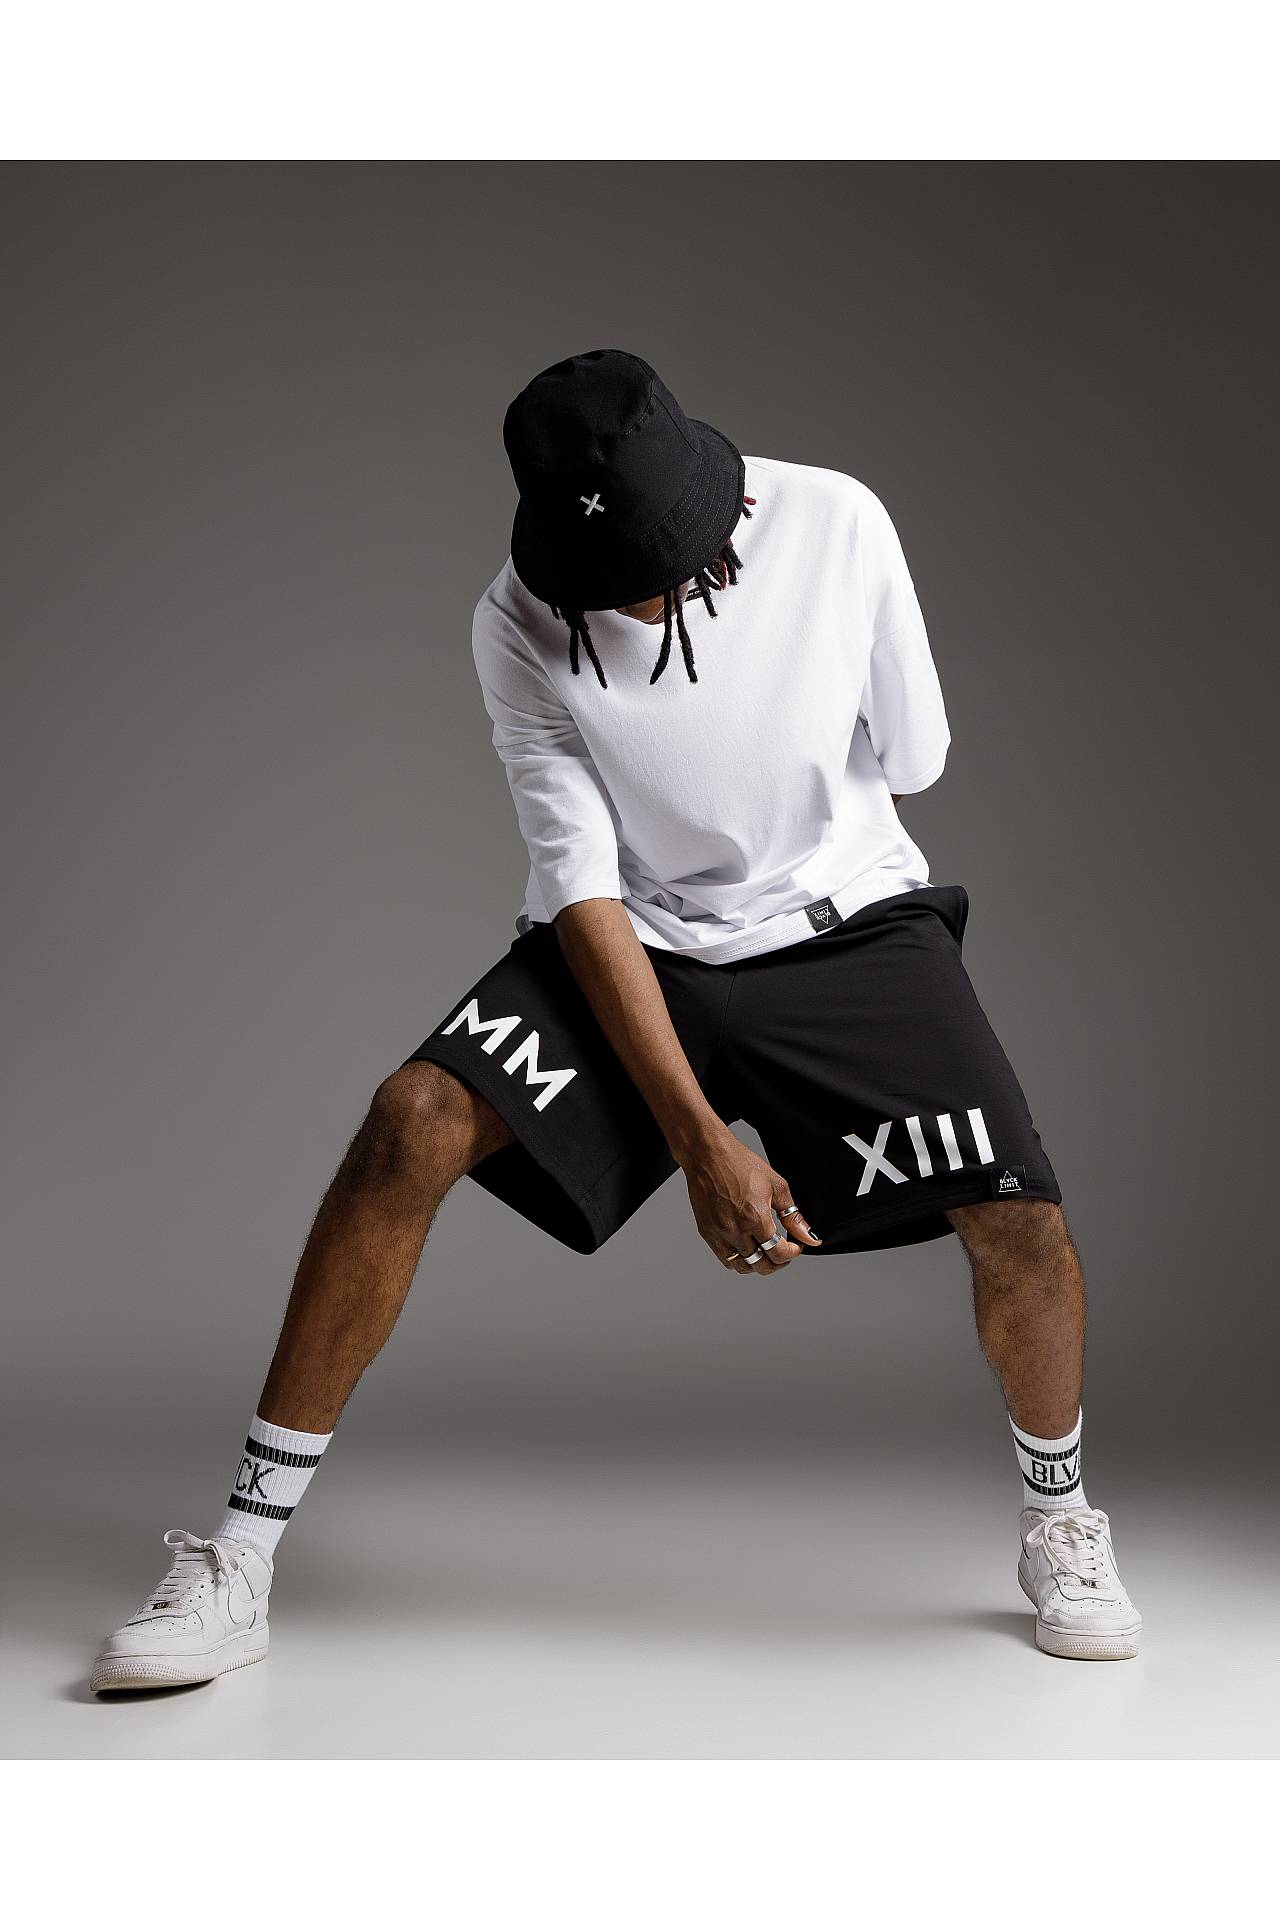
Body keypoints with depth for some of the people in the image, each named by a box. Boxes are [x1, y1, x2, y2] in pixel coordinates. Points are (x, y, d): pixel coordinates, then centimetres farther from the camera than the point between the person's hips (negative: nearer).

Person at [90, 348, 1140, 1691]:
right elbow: (584, 892, -19)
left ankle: (1059, 1525, 16)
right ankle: (239, 1564, -13)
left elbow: (911, 754, -2)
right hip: (633, 941, 0)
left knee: (1019, 1220, -17)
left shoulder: (836, 524, -18)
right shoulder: (519, 626, -18)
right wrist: (701, 1141, -22)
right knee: (414, 1122, -24)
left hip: (846, 921, 1)